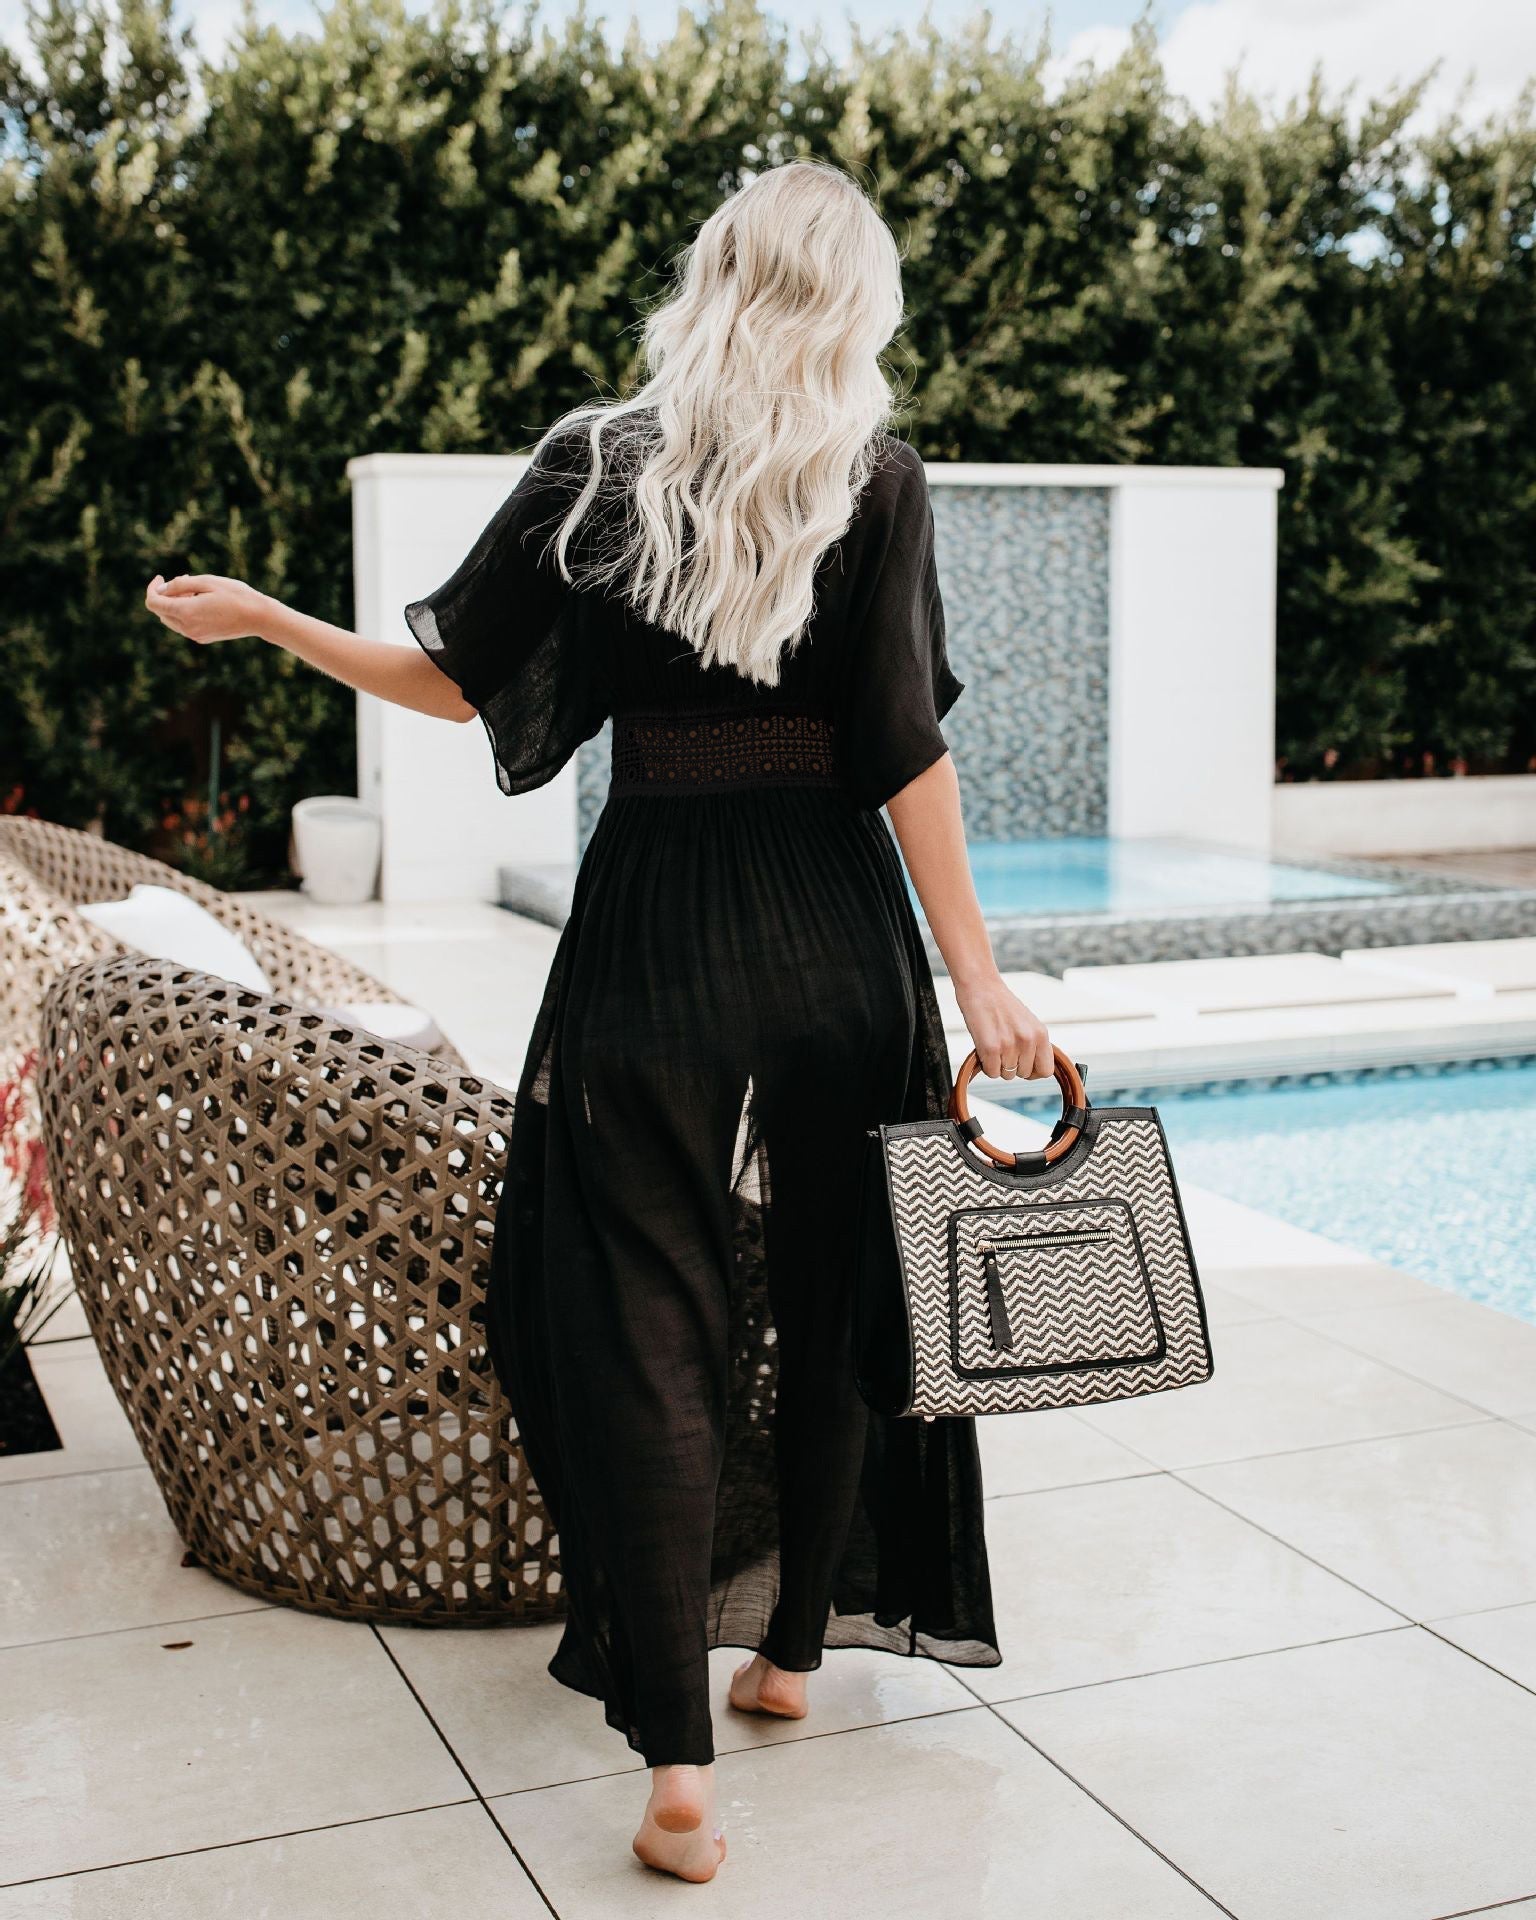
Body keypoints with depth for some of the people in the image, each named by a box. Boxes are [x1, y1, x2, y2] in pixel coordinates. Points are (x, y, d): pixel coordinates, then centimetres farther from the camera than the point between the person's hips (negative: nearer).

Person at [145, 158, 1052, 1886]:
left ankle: (675, 1759, 1)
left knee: (649, 1322, 3)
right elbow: (903, 745, -9)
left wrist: (264, 620, 20)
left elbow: (458, 680, 5)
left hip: (651, 932, 0)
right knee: (823, 1300, 17)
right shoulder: (874, 477, -3)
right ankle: (789, 1647, 32)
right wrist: (975, 974, -5)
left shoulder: (595, 464, 0)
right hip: (835, 930, 1)